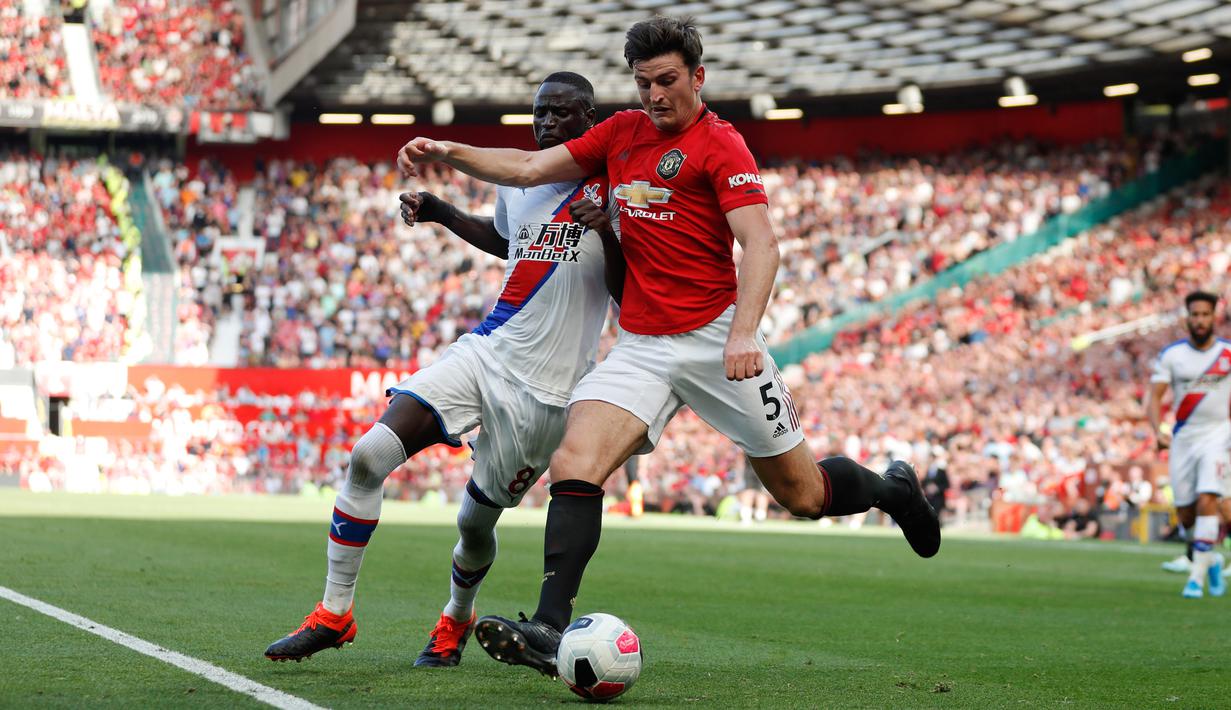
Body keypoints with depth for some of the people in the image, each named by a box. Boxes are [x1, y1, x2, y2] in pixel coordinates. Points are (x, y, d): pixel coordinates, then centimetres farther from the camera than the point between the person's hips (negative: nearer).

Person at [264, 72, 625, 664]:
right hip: (484, 350, 5)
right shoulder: (516, 183, 12)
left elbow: (630, 298, -9)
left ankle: (456, 620, 39)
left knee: (475, 521, 5)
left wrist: (607, 233, -25)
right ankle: (333, 615, -5)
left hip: (543, 389, -5)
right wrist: (441, 213, 22)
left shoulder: (613, 190, -6)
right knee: (369, 455, -15)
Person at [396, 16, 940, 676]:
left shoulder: (720, 144, -7)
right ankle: (550, 628, -27)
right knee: (573, 463, -20)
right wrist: (448, 151, 2)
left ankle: (890, 487, 37)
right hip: (640, 344, 5)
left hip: (715, 337, -4)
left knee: (802, 493, 5)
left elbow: (760, 242, -18)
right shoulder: (622, 132, 12)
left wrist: (744, 331, -32)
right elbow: (530, 168, 17)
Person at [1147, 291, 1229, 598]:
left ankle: (1197, 575, -15)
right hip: (1183, 438, 2)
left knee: (1206, 501, -19)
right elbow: (1155, 396, -4)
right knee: (1185, 512, 4)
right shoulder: (1171, 355, -1)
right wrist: (1158, 431, -20)